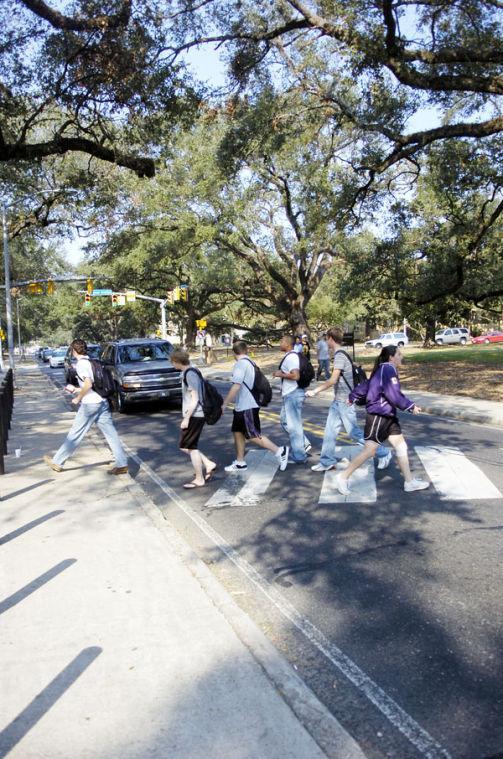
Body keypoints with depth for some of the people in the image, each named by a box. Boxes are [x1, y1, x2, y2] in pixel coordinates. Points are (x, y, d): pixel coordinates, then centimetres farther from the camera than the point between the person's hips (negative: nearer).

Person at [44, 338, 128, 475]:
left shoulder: (81, 364, -9)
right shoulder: (91, 362, 17)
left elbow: (88, 384, -21)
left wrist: (78, 398, -8)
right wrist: (75, 389, 28)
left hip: (90, 404, -8)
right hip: (102, 402, 8)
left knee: (75, 434, 3)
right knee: (111, 433, 4)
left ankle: (57, 462, 15)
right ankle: (122, 464, 2)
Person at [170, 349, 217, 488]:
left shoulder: (190, 374, -17)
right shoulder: (189, 372, 12)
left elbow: (195, 399, -20)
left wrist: (186, 418, -18)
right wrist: (186, 416, 25)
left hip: (194, 416, -10)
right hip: (194, 415, 10)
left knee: (190, 447, 0)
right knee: (185, 446, 14)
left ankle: (199, 480, 9)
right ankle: (208, 464, 17)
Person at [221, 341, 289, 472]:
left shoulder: (240, 364, -17)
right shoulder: (250, 362, 12)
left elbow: (236, 386, -24)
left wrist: (225, 404, -17)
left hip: (247, 407, -10)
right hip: (242, 406, 10)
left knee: (253, 436, -4)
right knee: (238, 432, 13)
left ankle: (279, 451, 0)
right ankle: (240, 463, 19)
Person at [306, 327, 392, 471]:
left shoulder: (339, 356, -18)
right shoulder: (340, 355, 11)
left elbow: (333, 380, -24)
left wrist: (315, 391, -20)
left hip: (344, 402, -9)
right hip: (338, 401, 9)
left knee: (354, 433, 0)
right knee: (330, 431, 9)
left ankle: (383, 453, 12)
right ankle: (327, 462, 17)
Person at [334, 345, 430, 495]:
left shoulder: (382, 370, 12)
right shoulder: (388, 370, -17)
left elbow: (365, 385, 20)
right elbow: (394, 395, -22)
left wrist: (352, 397, 29)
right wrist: (411, 406, -13)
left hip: (387, 416, 10)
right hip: (378, 417, -10)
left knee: (401, 447, 11)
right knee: (369, 451, -5)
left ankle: (410, 482, 18)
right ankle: (343, 477, 5)